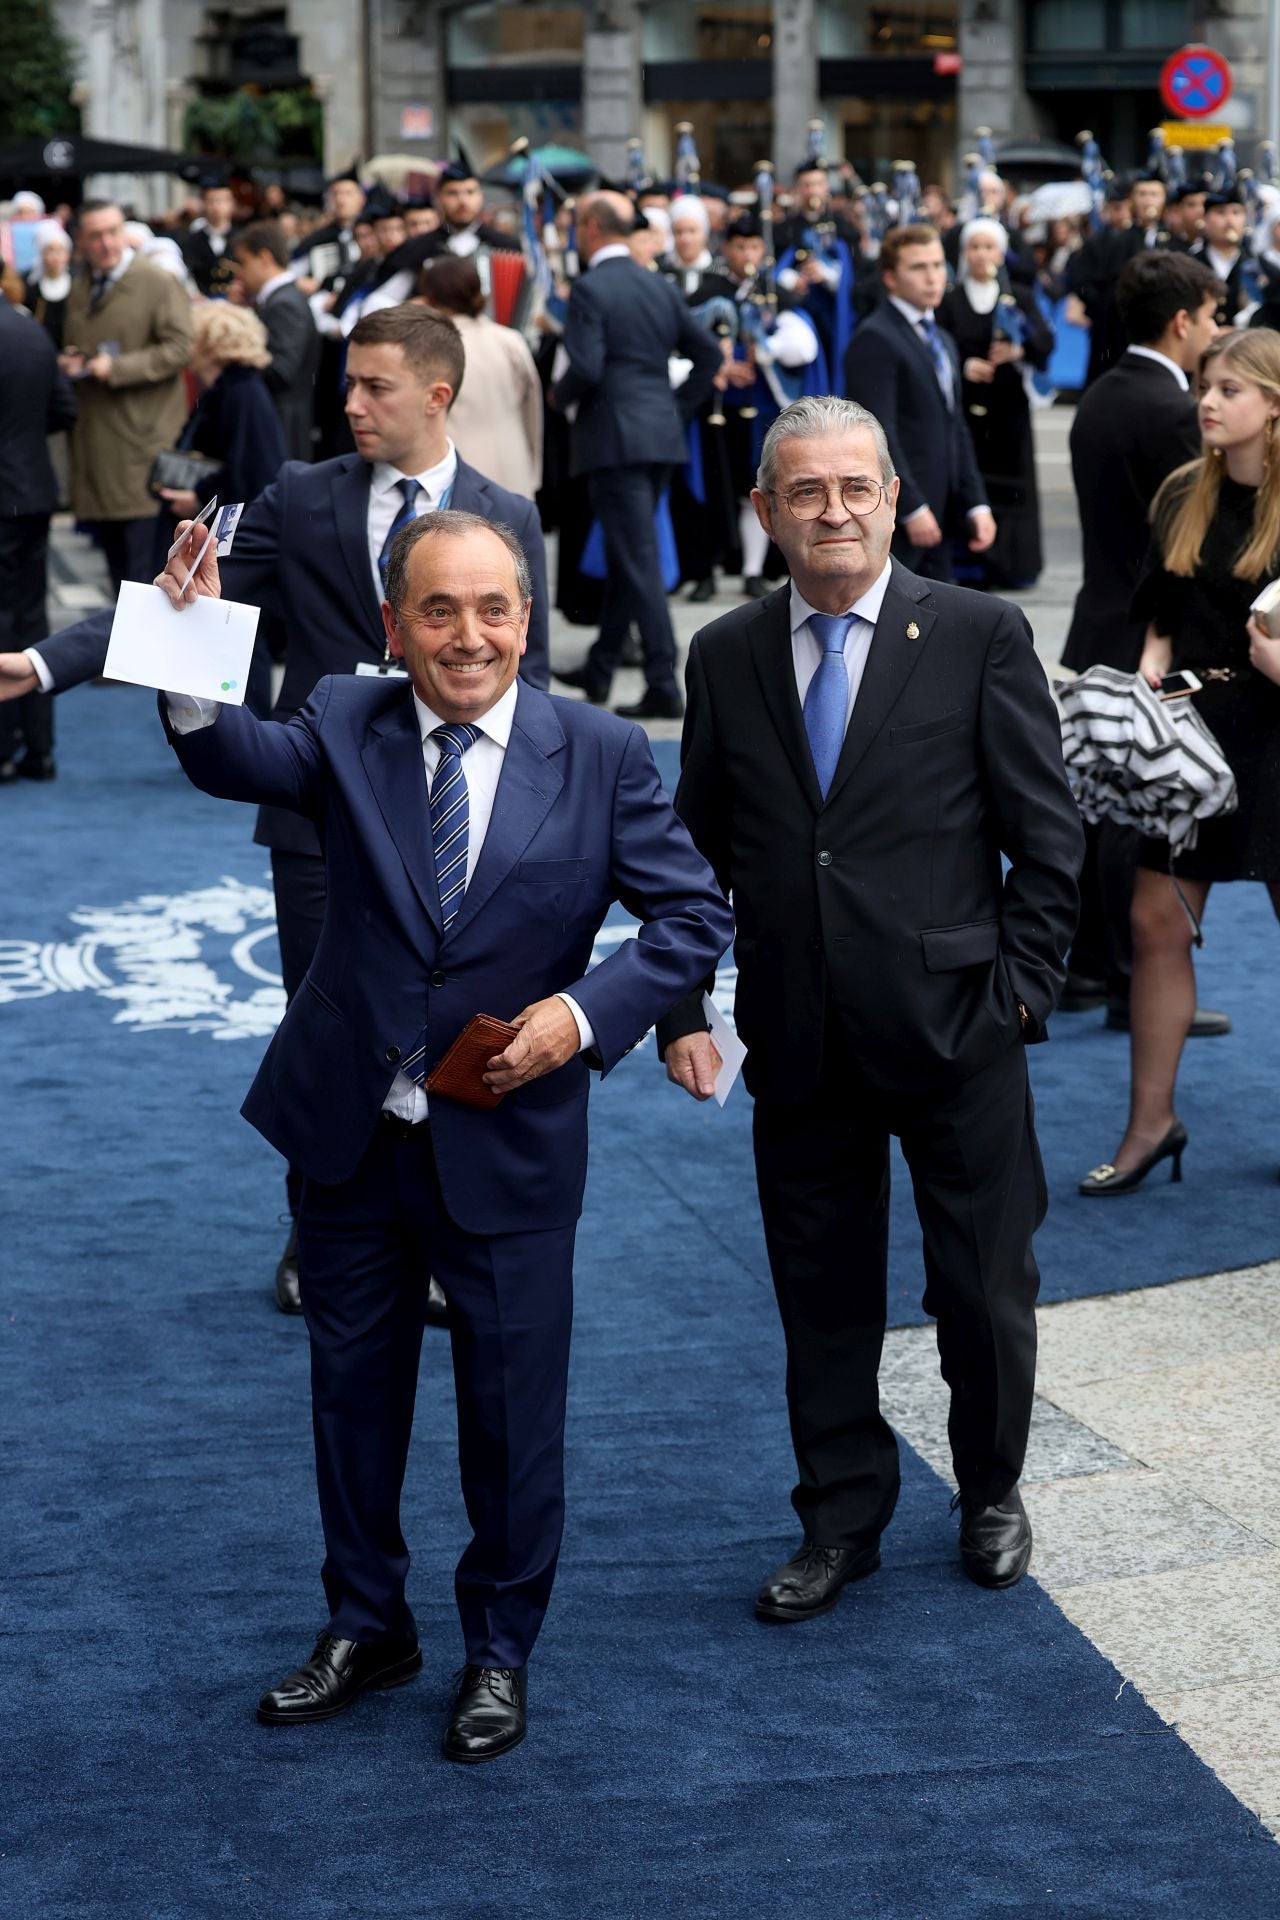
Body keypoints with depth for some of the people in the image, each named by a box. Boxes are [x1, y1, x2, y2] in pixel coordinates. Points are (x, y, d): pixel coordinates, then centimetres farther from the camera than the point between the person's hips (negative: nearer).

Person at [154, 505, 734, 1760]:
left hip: (507, 1149, -2)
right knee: (353, 1389, 17)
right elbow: (230, 762, -21)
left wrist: (584, 1010, -18)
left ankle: (499, 1655, 30)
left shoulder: (601, 756, -6)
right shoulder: (346, 729, -3)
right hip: (352, 1139, 2)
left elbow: (695, 917, -4)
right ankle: (366, 1629, 37)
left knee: (513, 1410, 10)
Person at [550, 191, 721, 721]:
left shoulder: (589, 289, -11)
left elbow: (586, 367, -20)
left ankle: (663, 686, -10)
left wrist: (559, 395, -1)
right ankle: (599, 670, 28)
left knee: (639, 559, -8)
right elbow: (708, 353, 13)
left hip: (614, 436, -8)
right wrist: (678, 409, 16)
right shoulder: (659, 286, 12)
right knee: (626, 553, 17)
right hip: (662, 433, 8)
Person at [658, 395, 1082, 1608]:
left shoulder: (981, 637, -4)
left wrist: (1019, 994, -8)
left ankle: (991, 1496, 32)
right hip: (798, 1040, 2)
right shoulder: (726, 656, 5)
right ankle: (841, 1523, 27)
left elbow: (1048, 837, -3)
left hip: (954, 1028, -2)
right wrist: (683, 1008, 2)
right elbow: (696, 849, 10)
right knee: (822, 1295, 11)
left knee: (985, 1291, 9)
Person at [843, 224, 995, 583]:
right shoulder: (875, 339, -10)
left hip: (937, 515, 9)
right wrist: (912, 509, -19)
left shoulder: (943, 341, 20)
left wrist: (976, 504, 11)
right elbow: (878, 433, -17)